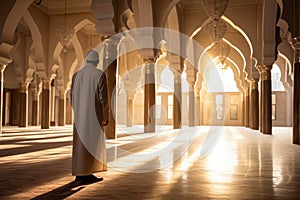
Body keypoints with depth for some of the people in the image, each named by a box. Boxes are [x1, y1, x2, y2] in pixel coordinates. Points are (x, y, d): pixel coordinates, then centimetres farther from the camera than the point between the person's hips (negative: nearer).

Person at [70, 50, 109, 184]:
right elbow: (103, 97, -12)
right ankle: (87, 175, 0)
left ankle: (79, 173, 15)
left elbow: (72, 97, 11)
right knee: (92, 143, -1)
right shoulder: (100, 75, -9)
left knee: (80, 143, 11)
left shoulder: (76, 75, 8)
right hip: (94, 115, -5)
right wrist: (105, 117, -6)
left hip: (80, 116, 6)